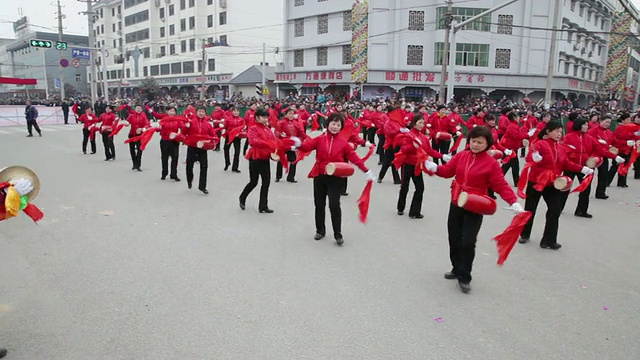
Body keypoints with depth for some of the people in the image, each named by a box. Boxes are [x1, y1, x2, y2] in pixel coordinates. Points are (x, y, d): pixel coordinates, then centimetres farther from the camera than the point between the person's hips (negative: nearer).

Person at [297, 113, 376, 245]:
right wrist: (299, 144, -35)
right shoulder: (320, 139, 0)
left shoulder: (344, 142, -2)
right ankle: (320, 230, 31)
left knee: (334, 205, -7)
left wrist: (366, 171, -10)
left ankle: (338, 234, 8)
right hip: (319, 176, 2)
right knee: (319, 205, 12)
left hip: (336, 178, -2)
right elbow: (307, 146, -12)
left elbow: (354, 157, -4)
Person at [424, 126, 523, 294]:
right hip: (456, 204, 5)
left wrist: (514, 202, -25)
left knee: (468, 242, -9)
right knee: (454, 239, 14)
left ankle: (464, 277, 9)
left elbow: (501, 186, -13)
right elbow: (448, 170, 5)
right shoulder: (461, 156, 2)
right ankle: (457, 269, 36)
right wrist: (434, 167, -14)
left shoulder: (491, 163, -11)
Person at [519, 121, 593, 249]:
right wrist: (535, 158, -46)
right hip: (536, 182, -5)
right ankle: (524, 235, 29)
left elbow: (567, 164, 11)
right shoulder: (540, 144, -13)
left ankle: (549, 240, 11)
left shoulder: (561, 148, 8)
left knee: (555, 210, 1)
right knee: (530, 209, 8)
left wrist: (582, 169, 1)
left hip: (553, 184, 6)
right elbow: (529, 158, -24)